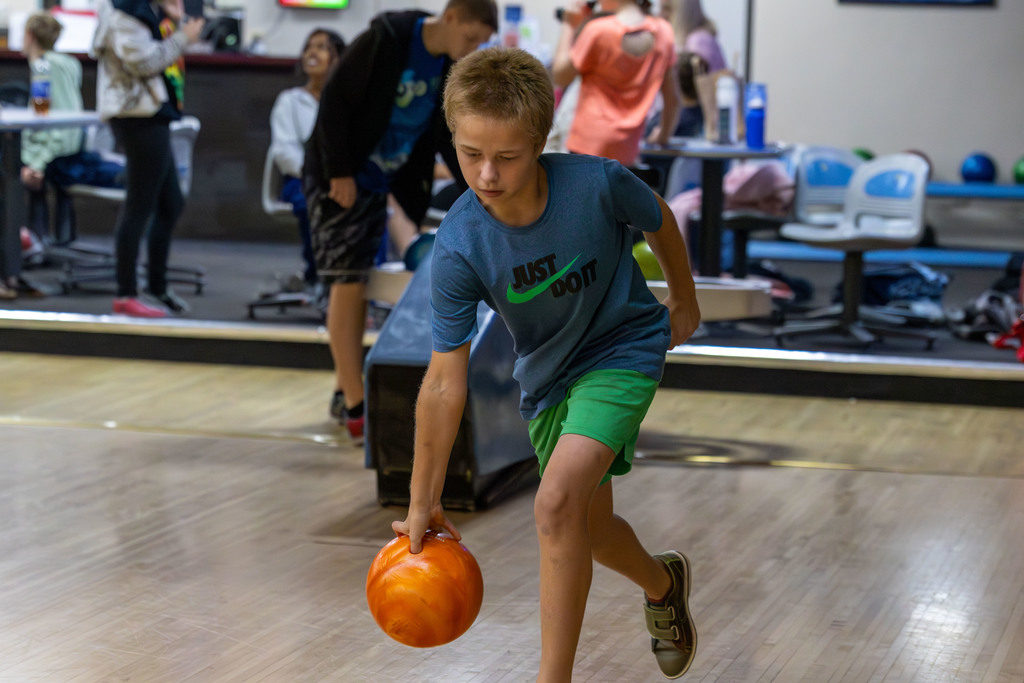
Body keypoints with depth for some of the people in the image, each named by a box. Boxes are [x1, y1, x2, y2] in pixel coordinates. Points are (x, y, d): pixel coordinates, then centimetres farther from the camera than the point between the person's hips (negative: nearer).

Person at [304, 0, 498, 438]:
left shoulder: (451, 69, 2)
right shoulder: (384, 40, -19)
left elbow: (448, 135, 12)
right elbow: (335, 101, -18)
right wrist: (340, 171, -19)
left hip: (382, 186, 7)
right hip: (339, 182, -7)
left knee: (359, 286, 10)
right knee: (347, 284, -10)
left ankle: (345, 392, 19)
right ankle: (354, 406, -7)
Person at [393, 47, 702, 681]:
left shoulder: (597, 183, -29)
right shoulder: (459, 249, -26)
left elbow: (659, 220, -4)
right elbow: (445, 383, -21)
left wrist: (684, 299, 11)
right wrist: (423, 502, -17)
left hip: (623, 350, -3)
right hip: (548, 376, 3)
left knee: (557, 503, -24)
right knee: (591, 531, 18)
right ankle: (664, 585, 53)